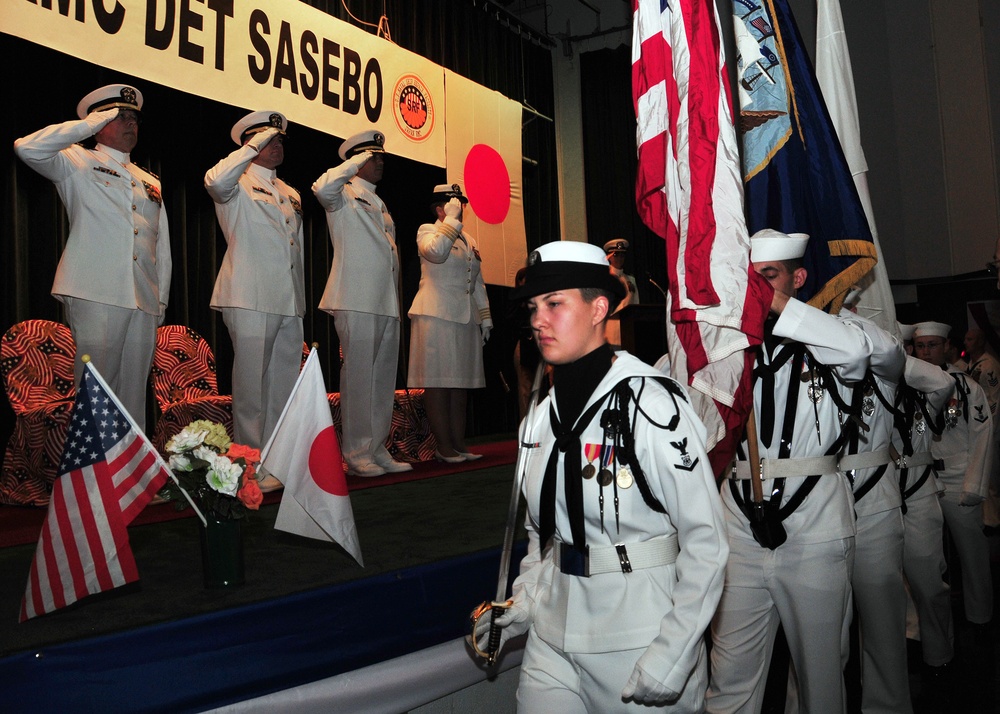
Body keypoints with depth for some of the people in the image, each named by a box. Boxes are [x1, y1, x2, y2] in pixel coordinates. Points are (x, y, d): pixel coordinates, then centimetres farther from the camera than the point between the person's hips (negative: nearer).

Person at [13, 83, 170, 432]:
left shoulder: (151, 182, 24)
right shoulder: (78, 162, 11)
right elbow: (27, 148, -9)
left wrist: (161, 299, 14)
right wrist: (90, 123, -4)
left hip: (143, 302, 5)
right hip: (95, 295, -4)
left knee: (134, 390, 5)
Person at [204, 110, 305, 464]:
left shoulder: (291, 194, 24)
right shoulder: (238, 186, 4)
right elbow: (215, 181, -22)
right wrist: (254, 147, -12)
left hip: (289, 302, 7)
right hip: (251, 299, -6)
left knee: (285, 381, 7)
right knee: (252, 381, -7)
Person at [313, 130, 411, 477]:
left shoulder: (380, 204, 26)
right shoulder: (346, 195, 4)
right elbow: (322, 188, -22)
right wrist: (355, 162, -10)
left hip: (387, 303, 8)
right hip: (356, 302, -8)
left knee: (384, 378, 7)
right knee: (359, 376, -8)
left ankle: (377, 450, 14)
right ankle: (357, 454, -2)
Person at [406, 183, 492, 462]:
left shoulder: (469, 240, 22)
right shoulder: (427, 230, 2)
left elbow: (478, 283, 23)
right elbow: (436, 251, -22)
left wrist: (485, 318, 18)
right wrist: (452, 219, -14)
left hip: (466, 319, 7)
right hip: (436, 316, -7)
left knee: (460, 382, 6)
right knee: (437, 382, -6)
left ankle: (459, 444, 10)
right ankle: (444, 447, -3)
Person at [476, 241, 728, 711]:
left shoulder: (650, 403, -16)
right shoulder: (543, 416, 4)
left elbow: (705, 541, -17)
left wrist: (669, 660, -18)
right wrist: (522, 605, 4)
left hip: (640, 642, -5)